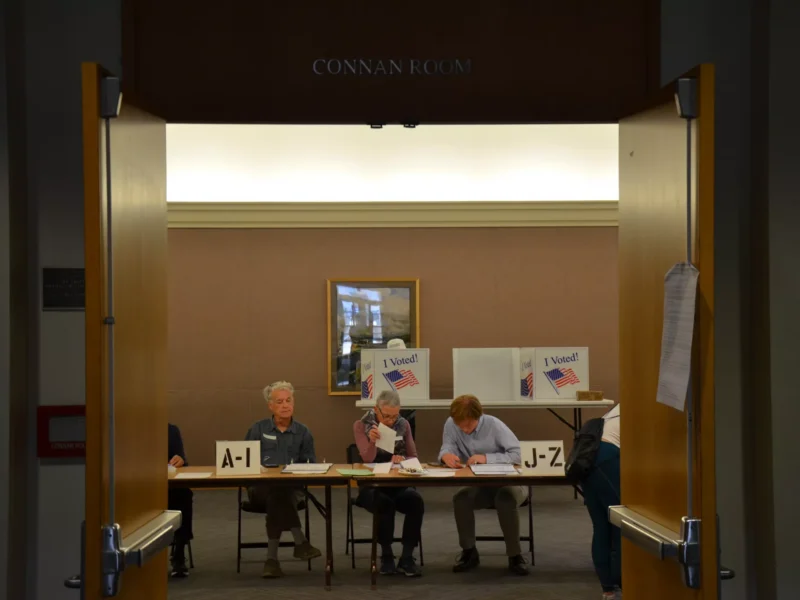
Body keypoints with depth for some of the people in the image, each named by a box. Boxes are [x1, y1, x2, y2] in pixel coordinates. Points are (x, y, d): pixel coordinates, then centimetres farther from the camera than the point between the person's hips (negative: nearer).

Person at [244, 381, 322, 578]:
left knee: (277, 496, -37)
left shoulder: (303, 432, 14)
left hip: (292, 489, 0)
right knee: (277, 492, -37)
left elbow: (310, 465, 11)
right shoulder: (258, 429, 12)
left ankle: (272, 559, -35)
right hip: (260, 488, 0)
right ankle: (300, 542, -39)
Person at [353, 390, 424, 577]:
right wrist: (372, 441, -34)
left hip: (398, 483, 3)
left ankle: (407, 558, -24)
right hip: (371, 485, -3)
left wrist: (403, 460, -19)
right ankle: (386, 556, -20)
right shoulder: (361, 425, -2)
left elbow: (414, 457, 5)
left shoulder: (403, 425, 6)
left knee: (416, 501, -30)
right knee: (385, 503, -36)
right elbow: (368, 459, -13)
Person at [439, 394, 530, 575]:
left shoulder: (494, 425, -16)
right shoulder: (451, 425, -7)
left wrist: (486, 458, -31)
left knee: (506, 499, -36)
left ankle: (514, 555, -19)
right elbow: (446, 448, -11)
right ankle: (469, 552, -9)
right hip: (478, 486, 3)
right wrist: (446, 455, -37)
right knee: (460, 498, -28)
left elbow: (516, 455, -20)